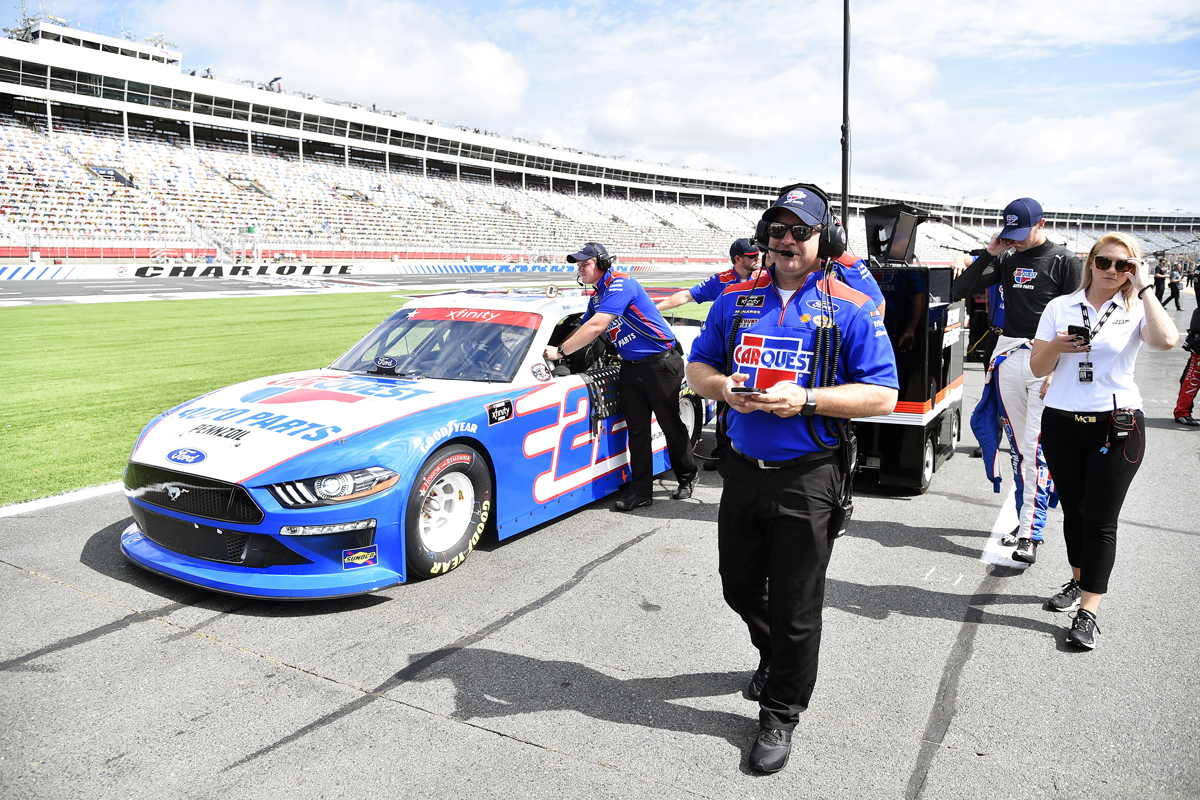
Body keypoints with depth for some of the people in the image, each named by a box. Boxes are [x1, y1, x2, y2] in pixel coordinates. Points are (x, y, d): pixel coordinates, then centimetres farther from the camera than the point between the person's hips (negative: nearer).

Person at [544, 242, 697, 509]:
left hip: (660, 364, -9)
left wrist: (560, 351, -19)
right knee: (637, 429, 5)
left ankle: (687, 478, 24)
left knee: (671, 425, 4)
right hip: (631, 367, 9)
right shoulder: (597, 297, 12)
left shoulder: (620, 285, -19)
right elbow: (583, 329, 22)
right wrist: (552, 349, 11)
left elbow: (595, 327, -26)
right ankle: (641, 491, 10)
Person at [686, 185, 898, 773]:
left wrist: (804, 400, -22)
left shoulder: (850, 310, -7)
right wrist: (723, 386, -10)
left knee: (795, 608, 7)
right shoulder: (736, 301, 7)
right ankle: (774, 657, 50)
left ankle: (780, 715, 27)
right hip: (743, 470, 5)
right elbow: (698, 367, 13)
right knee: (739, 586, 19)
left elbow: (883, 396, -11)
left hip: (807, 480, -4)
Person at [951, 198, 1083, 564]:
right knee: (1017, 447, 10)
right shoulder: (1006, 260, 11)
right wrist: (989, 254, -1)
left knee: (1036, 450, -8)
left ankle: (1030, 534, -5)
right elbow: (957, 291, 7)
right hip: (1007, 358, 5)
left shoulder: (1065, 261, -2)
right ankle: (1024, 519, 21)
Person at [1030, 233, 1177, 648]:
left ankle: (1088, 612, 2)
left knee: (1100, 519, -3)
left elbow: (1165, 340, -23)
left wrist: (1144, 288, -16)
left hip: (1117, 425, -2)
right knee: (1073, 510, 13)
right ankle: (1079, 582, 34)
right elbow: (1037, 368, 5)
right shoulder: (1060, 307, 6)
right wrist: (1057, 346, -16)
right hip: (1061, 423, 3)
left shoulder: (1136, 310, 0)